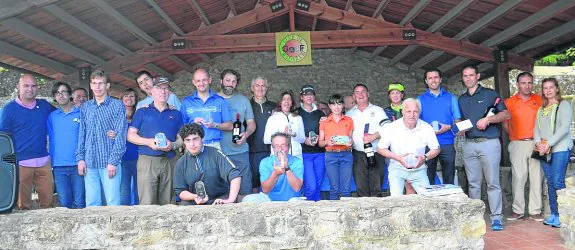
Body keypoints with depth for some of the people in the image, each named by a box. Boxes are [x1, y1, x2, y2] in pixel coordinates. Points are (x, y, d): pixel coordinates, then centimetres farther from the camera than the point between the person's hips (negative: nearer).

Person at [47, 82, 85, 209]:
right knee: (64, 203, 6)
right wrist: (50, 162, 5)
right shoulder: (52, 116, 11)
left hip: (78, 165, -2)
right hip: (59, 166, 2)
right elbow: (50, 139, 13)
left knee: (79, 203, -1)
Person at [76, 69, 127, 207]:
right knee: (91, 203, 8)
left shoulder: (117, 105, -1)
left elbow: (120, 136, -6)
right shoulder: (85, 107, 13)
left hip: (109, 163, -4)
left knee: (113, 203, -4)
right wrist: (80, 158, 4)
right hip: (89, 163, 4)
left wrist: (113, 161, -11)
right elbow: (81, 135, 14)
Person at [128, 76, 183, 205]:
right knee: (147, 203, -9)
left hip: (170, 161, 2)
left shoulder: (176, 114, 17)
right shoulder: (142, 112, 13)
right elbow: (130, 135, 6)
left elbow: (182, 138, 14)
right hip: (147, 160, -2)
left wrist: (173, 145, -8)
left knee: (167, 203, 4)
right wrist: (148, 141, -10)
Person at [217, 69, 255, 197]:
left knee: (245, 189, 2)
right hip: (218, 152, -1)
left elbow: (251, 123, 10)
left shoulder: (243, 100, 10)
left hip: (240, 152, 1)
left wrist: (246, 134, -9)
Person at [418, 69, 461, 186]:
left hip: (447, 144, 0)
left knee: (449, 178, 4)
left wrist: (449, 127, -11)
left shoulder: (451, 98, 11)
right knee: (428, 179, 2)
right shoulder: (420, 99, 10)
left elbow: (458, 120, 9)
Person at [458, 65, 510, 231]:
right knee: (473, 183, 7)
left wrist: (488, 119, -16)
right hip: (469, 144, 4)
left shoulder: (490, 94, 4)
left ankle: (496, 217, -2)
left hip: (489, 143, -4)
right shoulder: (462, 99, 18)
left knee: (493, 182, -6)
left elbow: (506, 114, -2)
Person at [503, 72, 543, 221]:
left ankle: (535, 211, 8)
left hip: (536, 144, 1)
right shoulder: (509, 102, 7)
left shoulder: (539, 100, 9)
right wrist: (514, 136, 1)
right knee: (518, 177, -1)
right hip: (518, 144, -1)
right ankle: (518, 210, 6)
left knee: (537, 177, 1)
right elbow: (505, 124, 10)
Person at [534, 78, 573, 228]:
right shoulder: (541, 109, 19)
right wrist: (538, 143, -6)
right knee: (550, 182, 6)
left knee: (558, 182, -12)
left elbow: (564, 128, -9)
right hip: (544, 151, 6)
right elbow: (536, 128, 14)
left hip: (560, 148, -6)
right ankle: (553, 214, 11)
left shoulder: (564, 105, 1)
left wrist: (549, 143, -15)